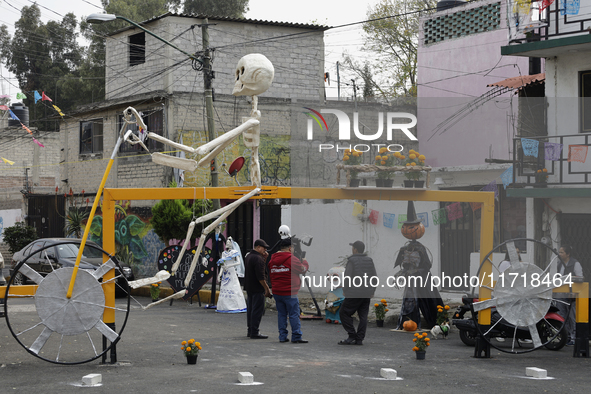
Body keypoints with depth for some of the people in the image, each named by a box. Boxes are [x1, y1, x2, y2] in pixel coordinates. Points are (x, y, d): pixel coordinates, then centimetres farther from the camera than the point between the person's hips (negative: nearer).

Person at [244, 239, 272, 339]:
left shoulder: (248, 256, 13)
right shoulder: (257, 258, -19)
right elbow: (260, 277, -22)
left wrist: (264, 259, 8)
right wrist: (267, 288, -16)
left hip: (249, 288, 10)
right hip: (257, 289, -10)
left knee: (250, 309, 16)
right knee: (257, 311, -6)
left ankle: (250, 330, 24)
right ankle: (254, 333, -5)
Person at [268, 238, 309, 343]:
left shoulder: (272, 260, 10)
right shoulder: (292, 259, -12)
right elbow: (302, 270, -1)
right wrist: (305, 262, 17)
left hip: (276, 292, 7)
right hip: (290, 293, -7)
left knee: (281, 314, 12)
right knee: (294, 315, -2)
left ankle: (282, 336, 11)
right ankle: (296, 337, -3)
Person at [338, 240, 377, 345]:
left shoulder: (352, 261, -9)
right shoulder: (369, 260, 10)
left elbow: (347, 277, -13)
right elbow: (374, 277, 13)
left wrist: (345, 290, 0)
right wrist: (372, 291, 19)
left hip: (354, 293, -6)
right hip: (367, 294, 6)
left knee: (345, 313, 4)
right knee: (363, 316, 7)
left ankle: (352, 336, -2)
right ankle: (360, 339, 4)